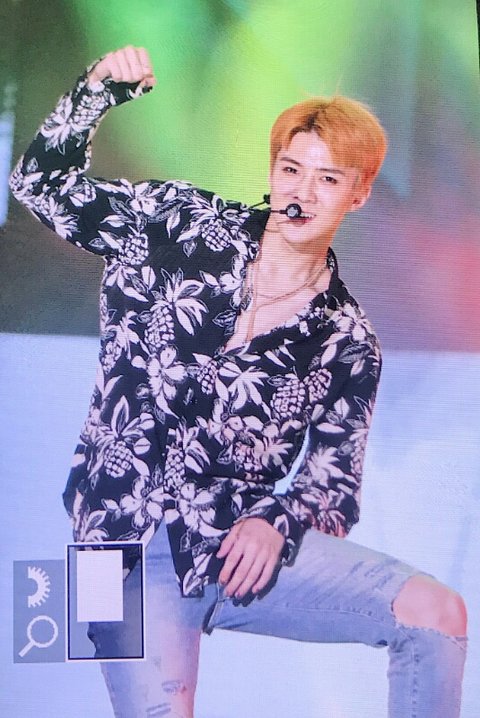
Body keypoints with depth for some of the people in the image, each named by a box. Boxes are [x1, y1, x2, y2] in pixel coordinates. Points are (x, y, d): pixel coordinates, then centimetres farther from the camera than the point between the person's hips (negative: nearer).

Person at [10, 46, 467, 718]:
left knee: (439, 613, -13)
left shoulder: (346, 340, 4)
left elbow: (335, 479, 7)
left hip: (245, 538, 2)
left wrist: (276, 520, -13)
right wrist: (97, 89, -8)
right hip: (131, 541, -1)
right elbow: (42, 183, 6)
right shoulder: (180, 224, 3)